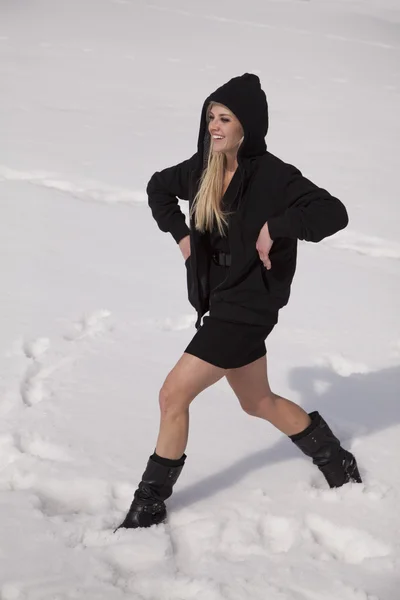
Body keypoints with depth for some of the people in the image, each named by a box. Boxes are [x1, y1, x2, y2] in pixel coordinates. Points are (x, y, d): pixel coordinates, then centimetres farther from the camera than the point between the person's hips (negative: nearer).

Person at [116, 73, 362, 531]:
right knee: (258, 403, 22)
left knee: (173, 395, -10)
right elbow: (158, 187, 21)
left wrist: (275, 227, -28)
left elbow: (333, 213, -24)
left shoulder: (272, 176, -17)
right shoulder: (203, 169, 2)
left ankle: (149, 504, 5)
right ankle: (338, 464, 41)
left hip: (248, 308, -9)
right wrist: (179, 232, 9)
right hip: (217, 302, 9)